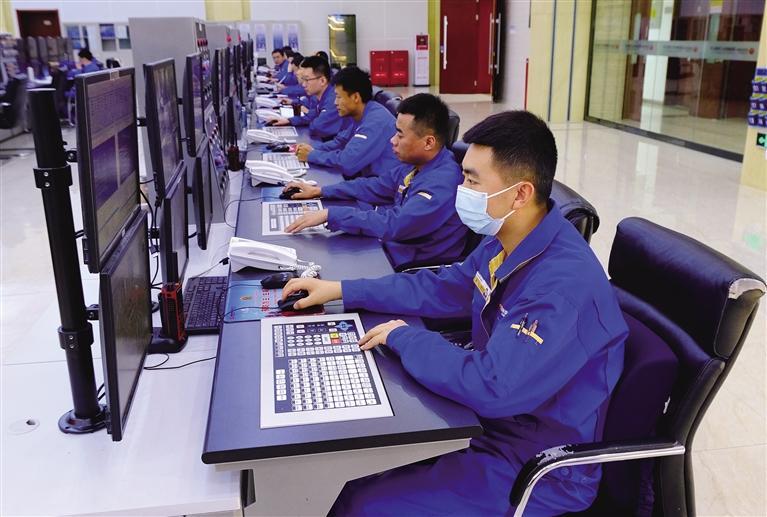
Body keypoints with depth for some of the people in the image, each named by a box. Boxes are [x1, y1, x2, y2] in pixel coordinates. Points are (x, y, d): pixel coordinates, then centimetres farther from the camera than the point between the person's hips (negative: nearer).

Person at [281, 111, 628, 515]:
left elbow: (491, 388, -35)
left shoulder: (563, 284, -31)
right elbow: (441, 288, 13)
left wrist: (404, 338, -20)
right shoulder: (505, 244, -1)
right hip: (495, 423, 8)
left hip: (538, 470, -8)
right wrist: (342, 291, 8)